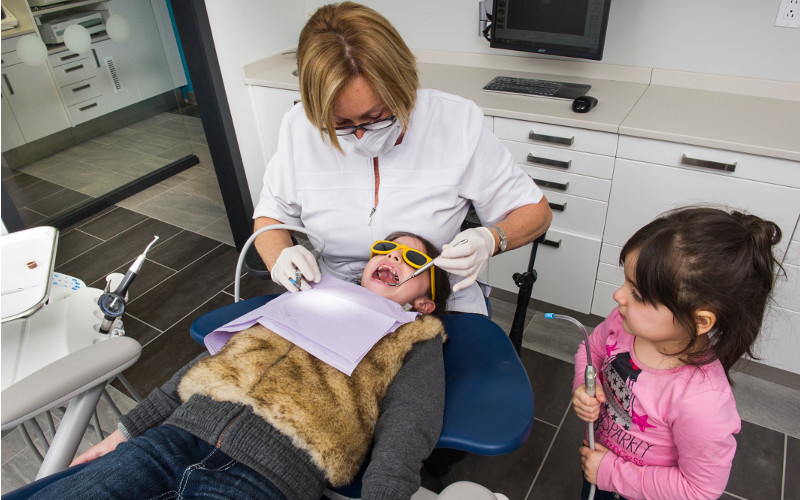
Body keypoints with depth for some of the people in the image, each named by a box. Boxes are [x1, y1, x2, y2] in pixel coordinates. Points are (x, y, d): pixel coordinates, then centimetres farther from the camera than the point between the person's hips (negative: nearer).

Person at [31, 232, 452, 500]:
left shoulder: (417, 344, 12)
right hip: (178, 436, 5)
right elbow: (219, 356, 21)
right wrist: (127, 431, 20)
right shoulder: (314, 293, 22)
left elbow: (404, 436, -3)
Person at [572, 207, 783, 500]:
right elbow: (593, 348, -1)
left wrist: (614, 473, -21)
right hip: (598, 451, 5)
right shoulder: (627, 321, -24)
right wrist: (584, 389, -19)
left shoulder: (702, 401, -38)